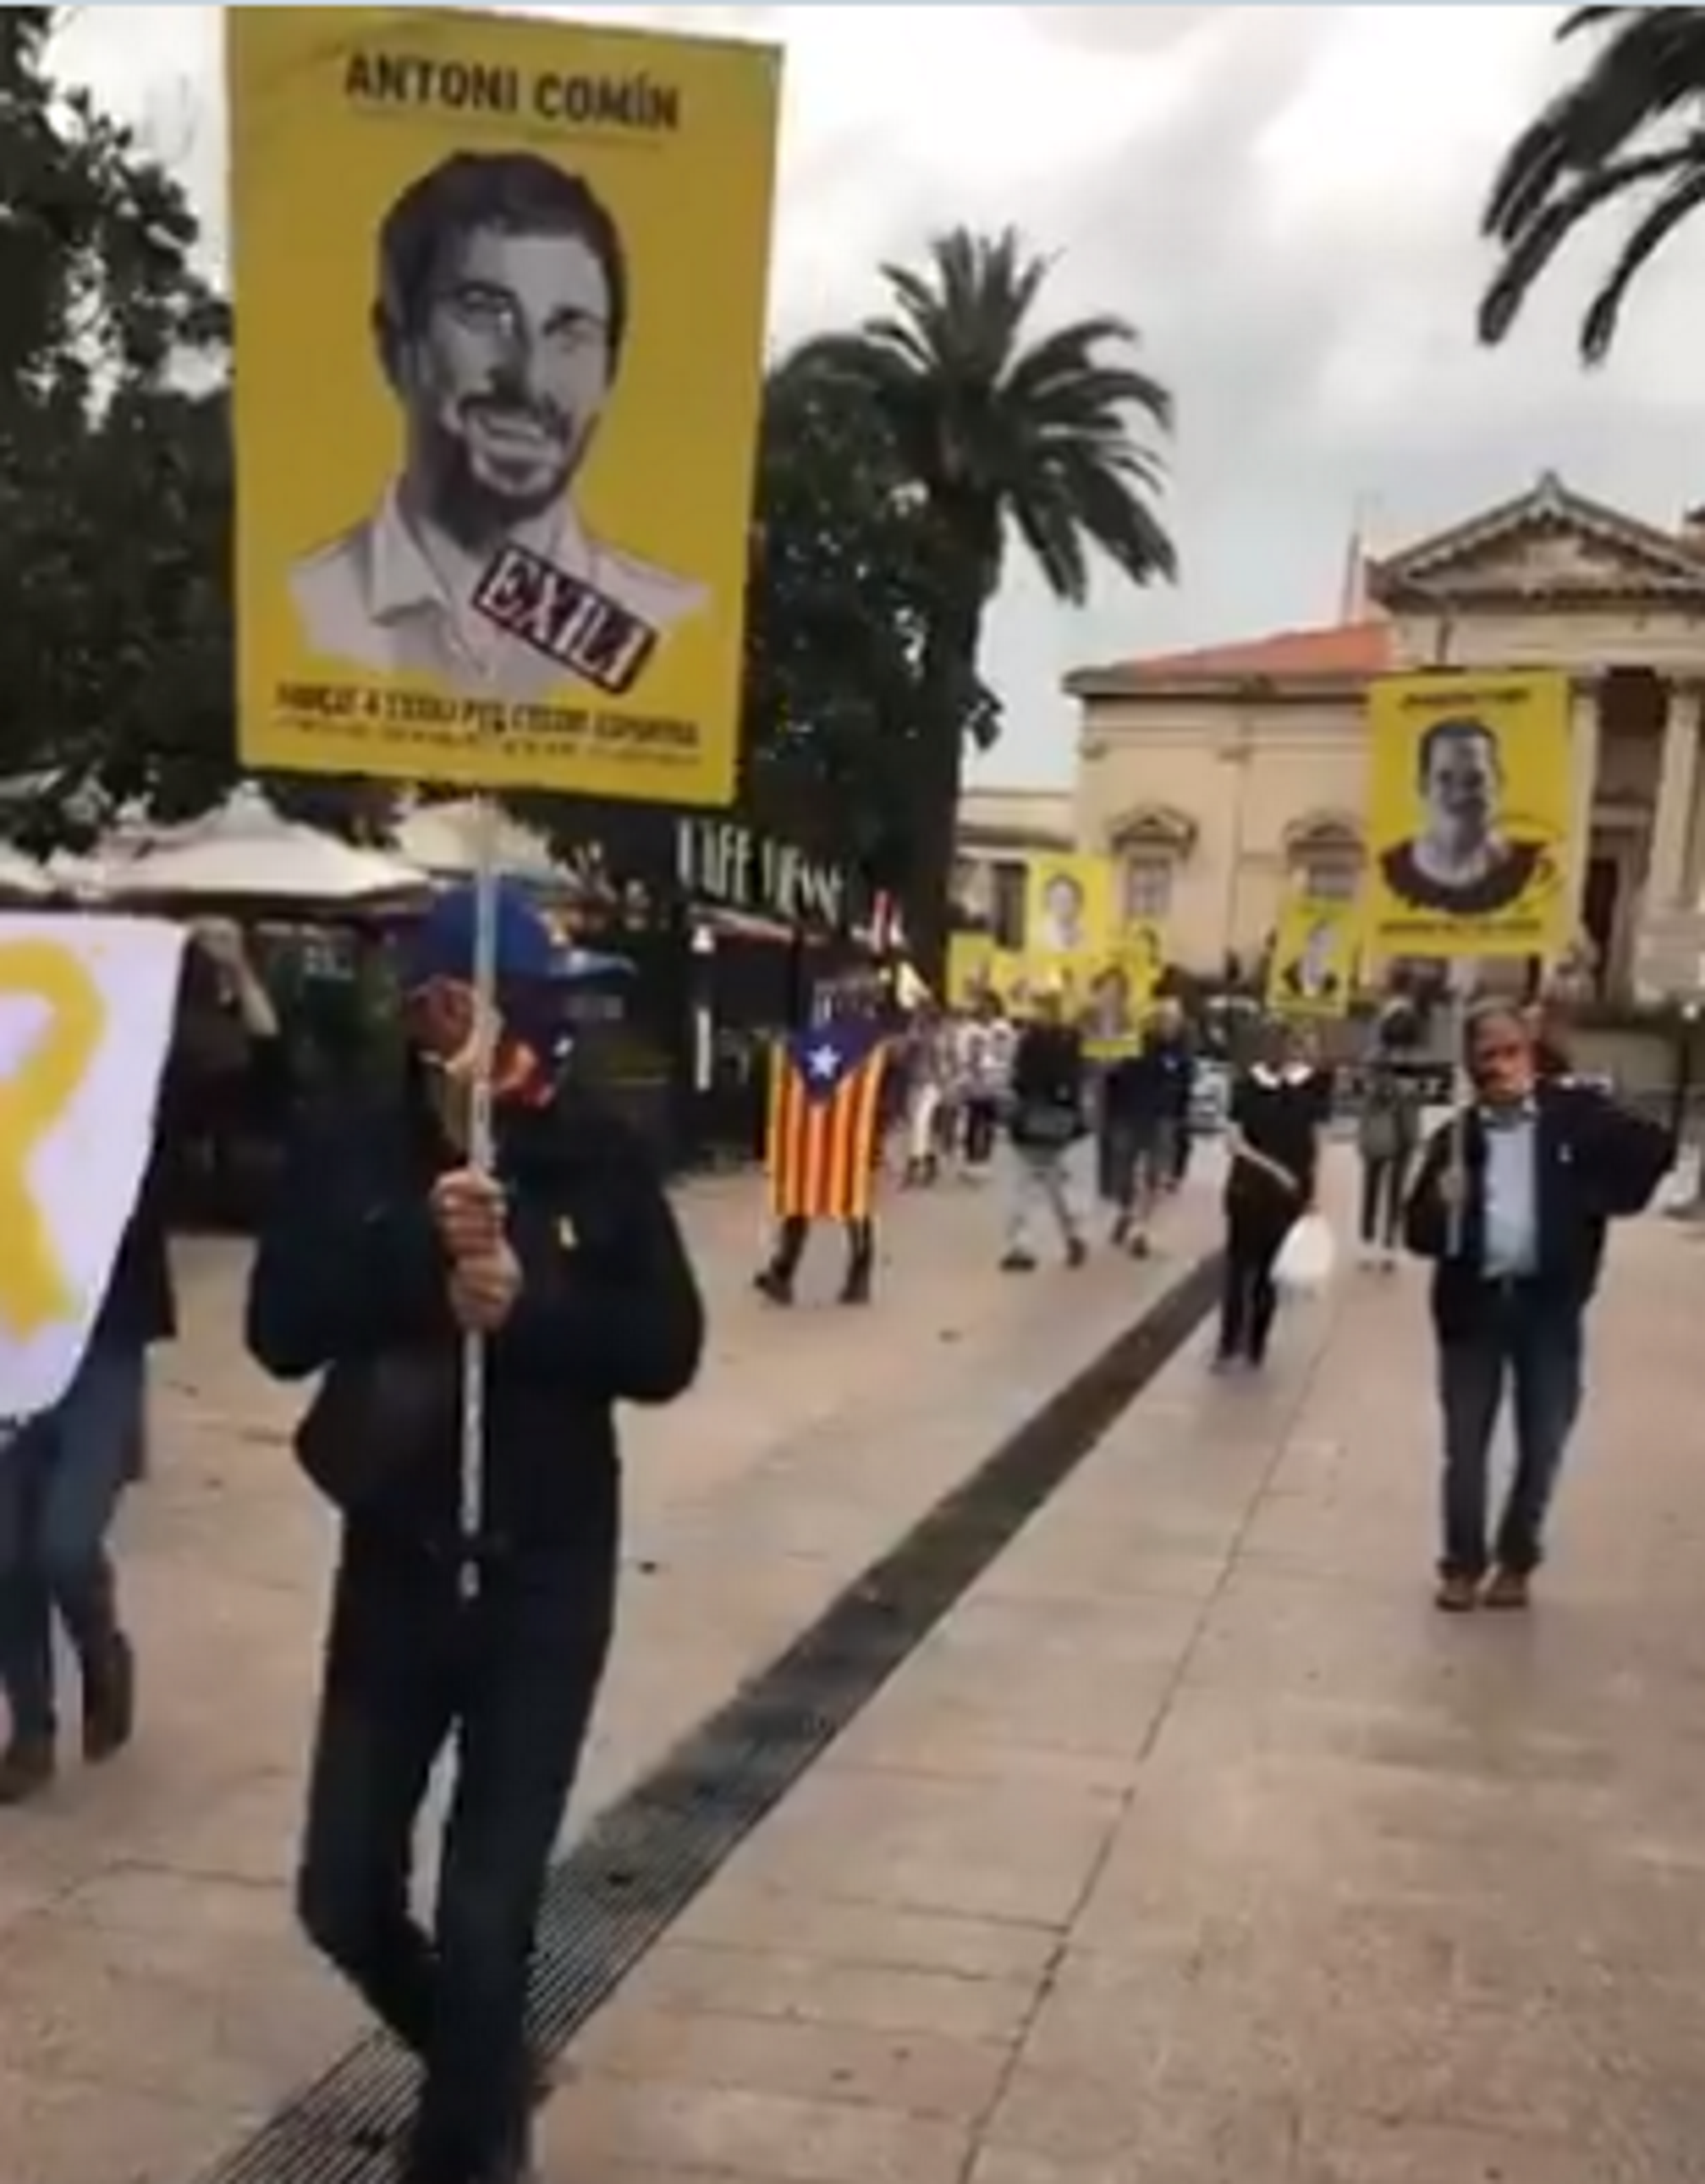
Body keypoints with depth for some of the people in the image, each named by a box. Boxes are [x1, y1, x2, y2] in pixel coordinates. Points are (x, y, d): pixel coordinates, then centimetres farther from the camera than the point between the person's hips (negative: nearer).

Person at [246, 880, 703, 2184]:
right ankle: (483, 2067, 44)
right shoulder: (352, 1146, -4)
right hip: (395, 1560, 3)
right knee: (344, 1895, 12)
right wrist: (413, 1244, -25)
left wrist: (531, 1304, -23)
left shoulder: (598, 1155, -7)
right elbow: (280, 1332, -12)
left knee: (486, 1913, -1)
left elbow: (667, 1351, -7)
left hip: (547, 1570, -2)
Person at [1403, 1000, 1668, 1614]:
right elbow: (1420, 1233, 1)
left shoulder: (1574, 1113, -2)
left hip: (1549, 1304, -1)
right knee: (1465, 1445, 6)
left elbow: (1653, 1148, 2)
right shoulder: (1455, 1136, 2)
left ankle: (1516, 1562, 26)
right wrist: (1442, 1207, -20)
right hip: (1474, 1303, 1)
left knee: (1542, 1445, 8)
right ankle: (1463, 1564, 21)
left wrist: (1606, 1200, -9)